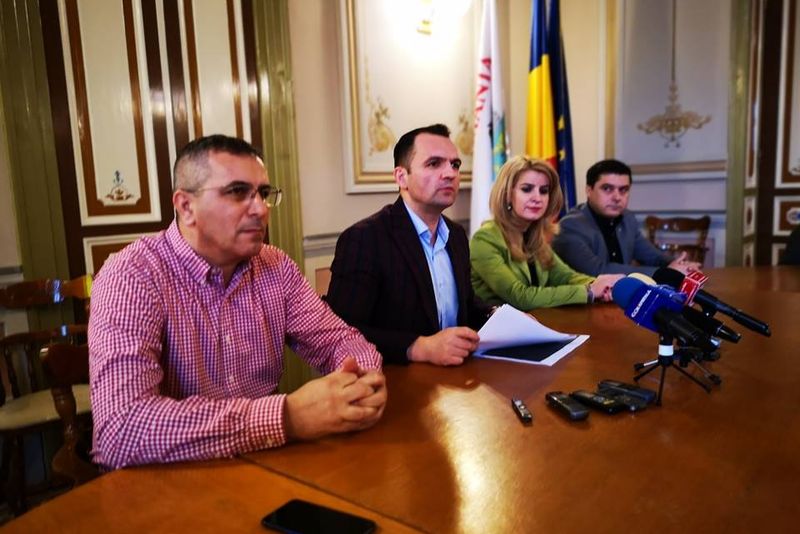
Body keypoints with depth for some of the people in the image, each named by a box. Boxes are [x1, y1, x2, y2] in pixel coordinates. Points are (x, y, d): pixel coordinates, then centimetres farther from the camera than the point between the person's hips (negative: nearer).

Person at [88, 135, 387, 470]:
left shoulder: (275, 268, 1)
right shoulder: (131, 277, -17)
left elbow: (337, 339, 3)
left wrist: (364, 380, -20)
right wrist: (286, 417, -33)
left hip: (260, 465, 5)